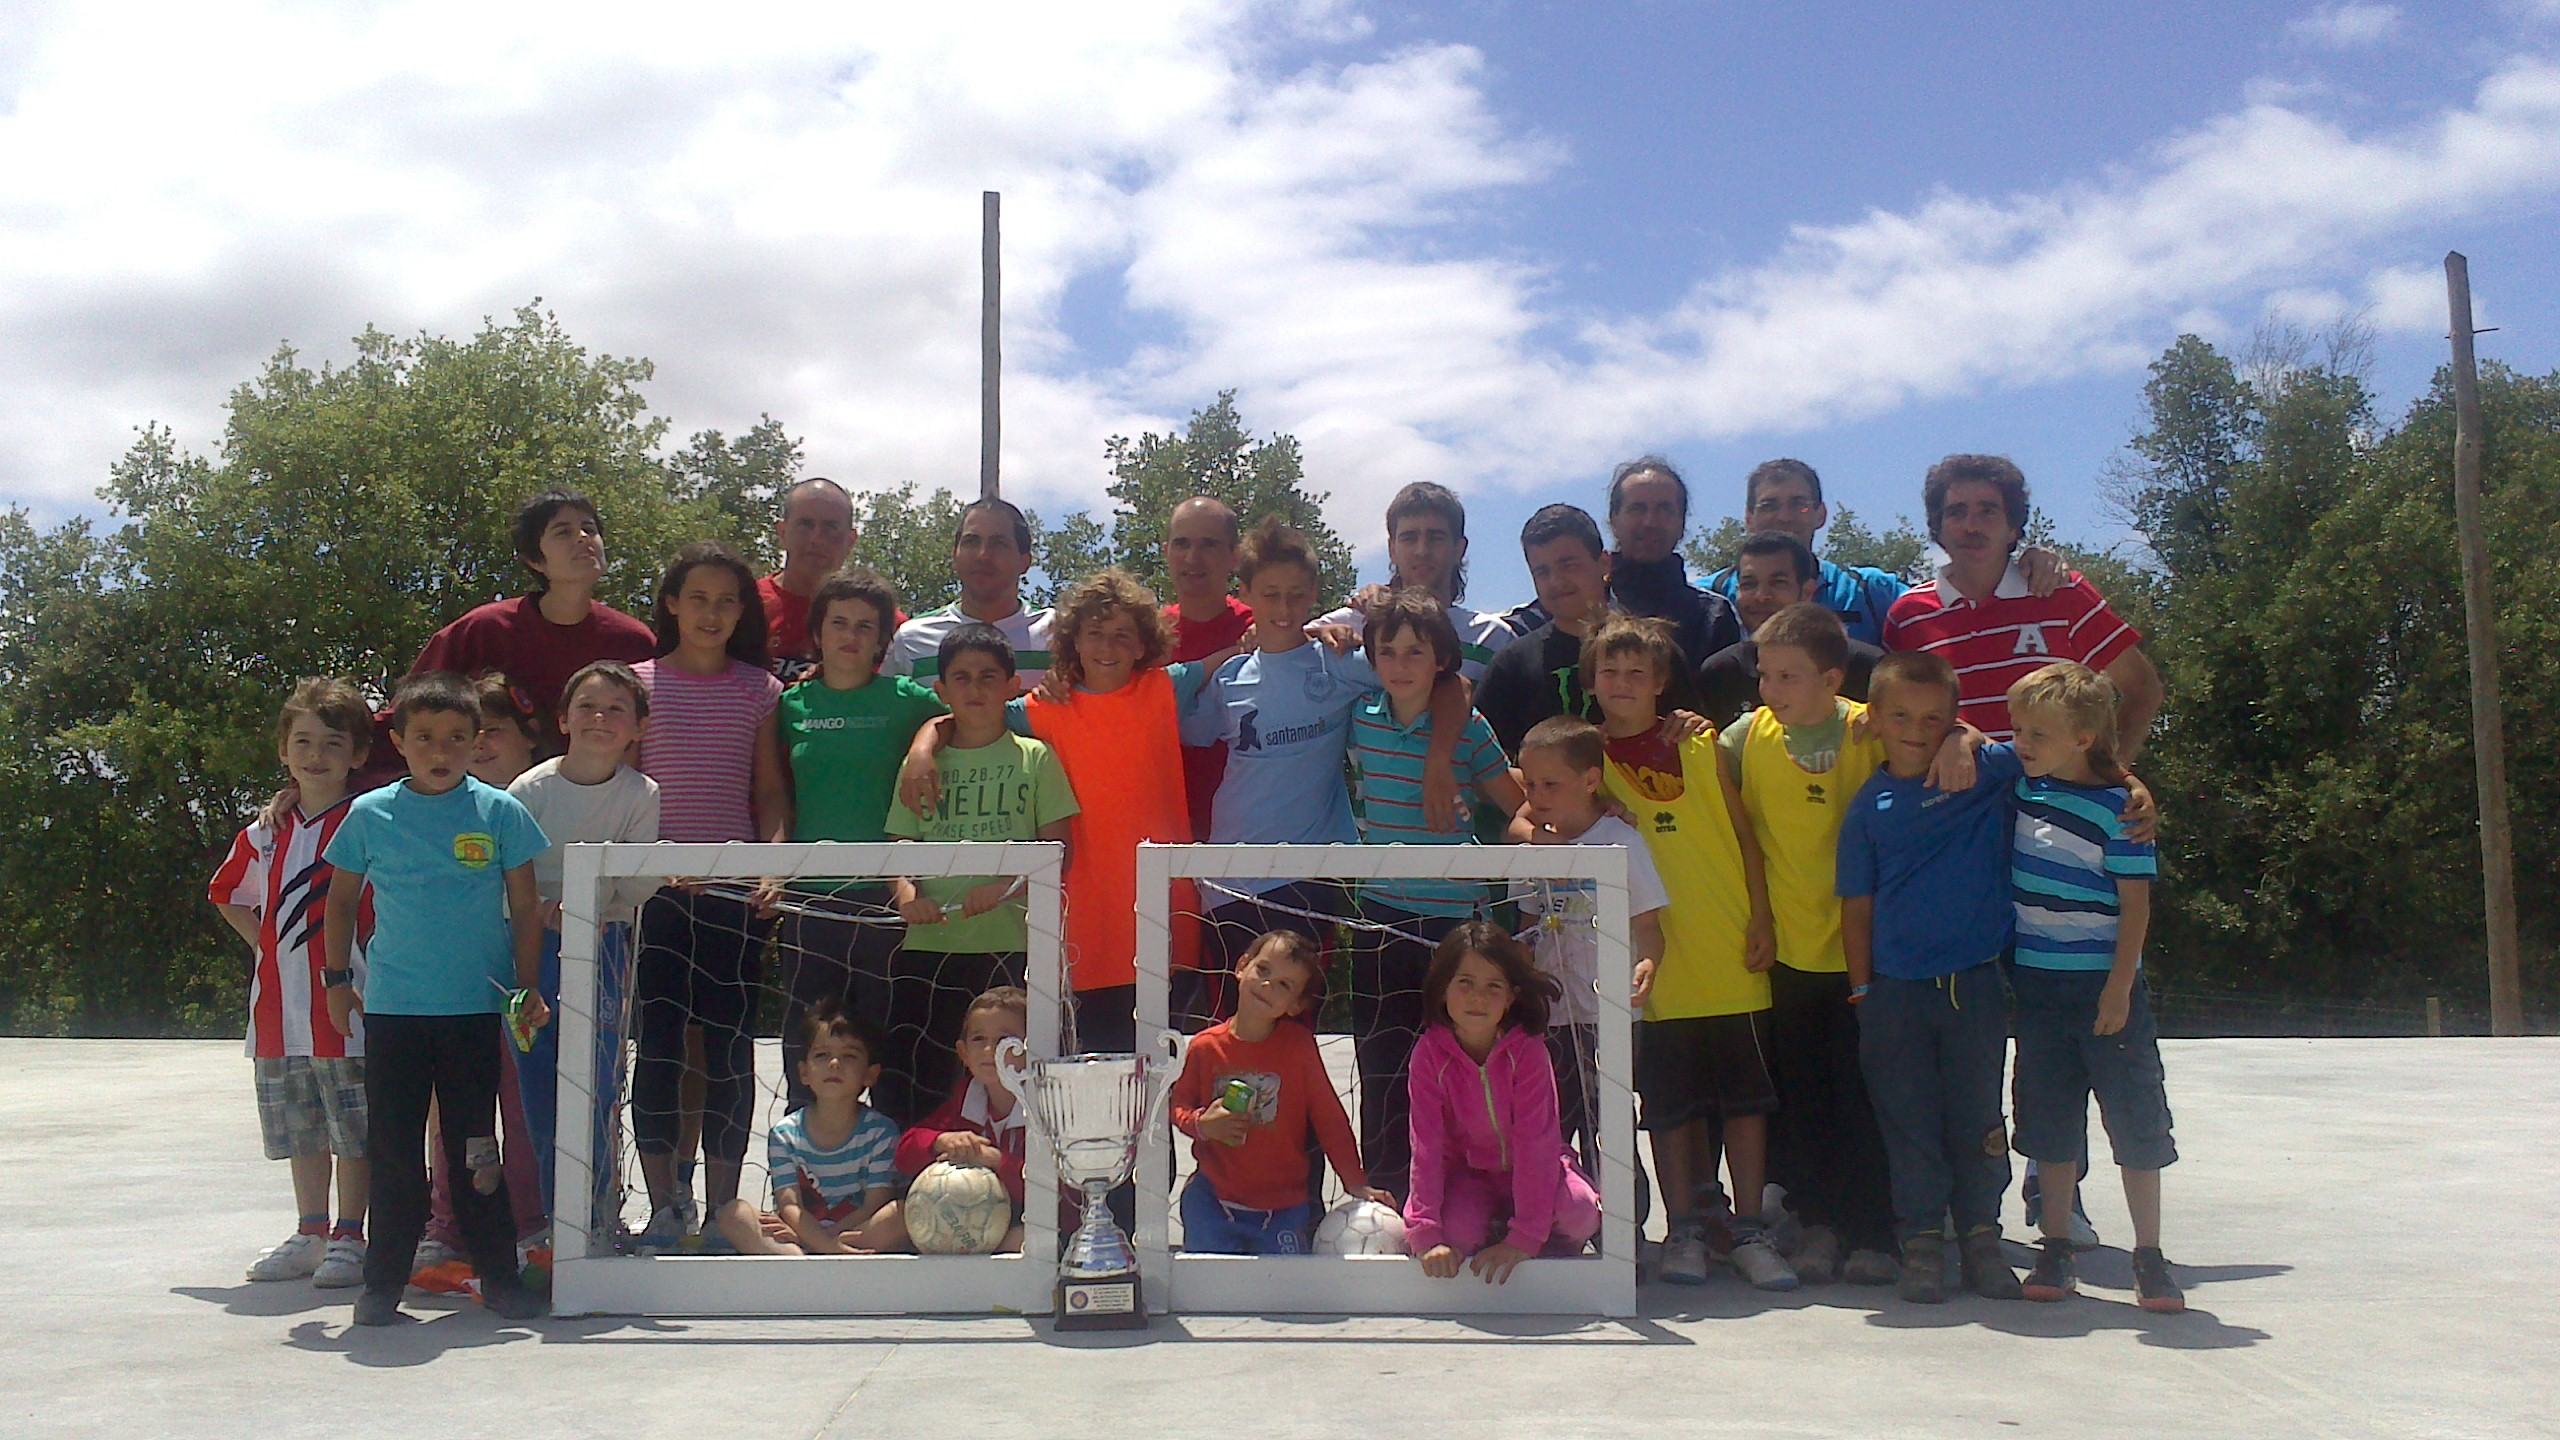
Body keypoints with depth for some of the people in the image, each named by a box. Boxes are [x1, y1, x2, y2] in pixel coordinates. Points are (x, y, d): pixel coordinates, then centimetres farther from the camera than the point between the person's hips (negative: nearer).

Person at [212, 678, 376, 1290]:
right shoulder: (266, 832, 9)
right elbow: (229, 896, 24)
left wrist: (353, 968, -11)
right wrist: (268, 946, 11)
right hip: (280, 1006, 6)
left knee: (354, 1130, 1)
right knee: (300, 1130, 15)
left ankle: (349, 1239, 11)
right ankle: (309, 1234, 27)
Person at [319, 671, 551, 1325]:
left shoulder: (499, 812, -1)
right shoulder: (370, 814, 2)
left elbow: (525, 908, 4)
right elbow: (342, 902, 14)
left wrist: (529, 988, 0)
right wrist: (338, 978, 10)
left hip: (475, 1007, -1)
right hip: (391, 1008, 1)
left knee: (474, 1147, 6)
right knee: (392, 1149, 6)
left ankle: (498, 1273, 16)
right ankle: (384, 1279, 17)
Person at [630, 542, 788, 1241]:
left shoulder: (759, 689, 8)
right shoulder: (640, 682, 6)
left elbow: (770, 791, 8)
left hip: (735, 888, 1)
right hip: (657, 886, -1)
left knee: (731, 1046, 2)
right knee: (658, 1042, -1)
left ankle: (722, 1210, 11)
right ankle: (665, 1204, 8)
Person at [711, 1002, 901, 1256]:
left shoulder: (880, 1131, -3)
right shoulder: (785, 1133, 0)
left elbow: (875, 1207, -10)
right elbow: (789, 1206, -11)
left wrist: (804, 1235, -19)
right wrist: (831, 1246, -30)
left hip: (857, 1235, -1)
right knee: (731, 1212, -21)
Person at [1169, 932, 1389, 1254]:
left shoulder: (1298, 1045, -6)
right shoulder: (1205, 1046, -3)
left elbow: (1329, 1116, -1)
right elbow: (1178, 1106, 8)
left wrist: (1355, 1184, -1)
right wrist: (1202, 1124, -14)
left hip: (1283, 1208, 0)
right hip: (1212, 1201, 1)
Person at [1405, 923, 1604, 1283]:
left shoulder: (1527, 1050, -23)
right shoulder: (1430, 1053, -19)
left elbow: (1535, 1141, -27)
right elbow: (1426, 1144, -21)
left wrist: (1523, 1239, -33)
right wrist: (1428, 1235, -30)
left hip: (1532, 1169, 0)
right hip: (1467, 1174, 1)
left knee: (1578, 1211, -31)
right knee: (1457, 1231, -31)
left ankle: (1554, 1252, 5)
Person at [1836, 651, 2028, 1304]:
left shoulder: (1990, 773, 0)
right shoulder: (1869, 806, 1)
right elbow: (1857, 906, 4)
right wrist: (1862, 992, 3)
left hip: (1976, 983, 0)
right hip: (1897, 988, 0)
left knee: (1977, 1117, 10)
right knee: (1909, 1121, 6)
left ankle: (1980, 1234, 24)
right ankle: (1921, 1241, 18)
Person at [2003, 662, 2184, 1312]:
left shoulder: (2117, 808, -11)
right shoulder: (2021, 787, 4)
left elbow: (2136, 904, -11)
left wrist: (2119, 987, -15)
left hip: (2105, 989, -5)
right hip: (2037, 984, 5)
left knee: (2137, 1123, 3)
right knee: (2051, 1125, 10)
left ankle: (2149, 1258, 11)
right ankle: (2056, 1252, 18)